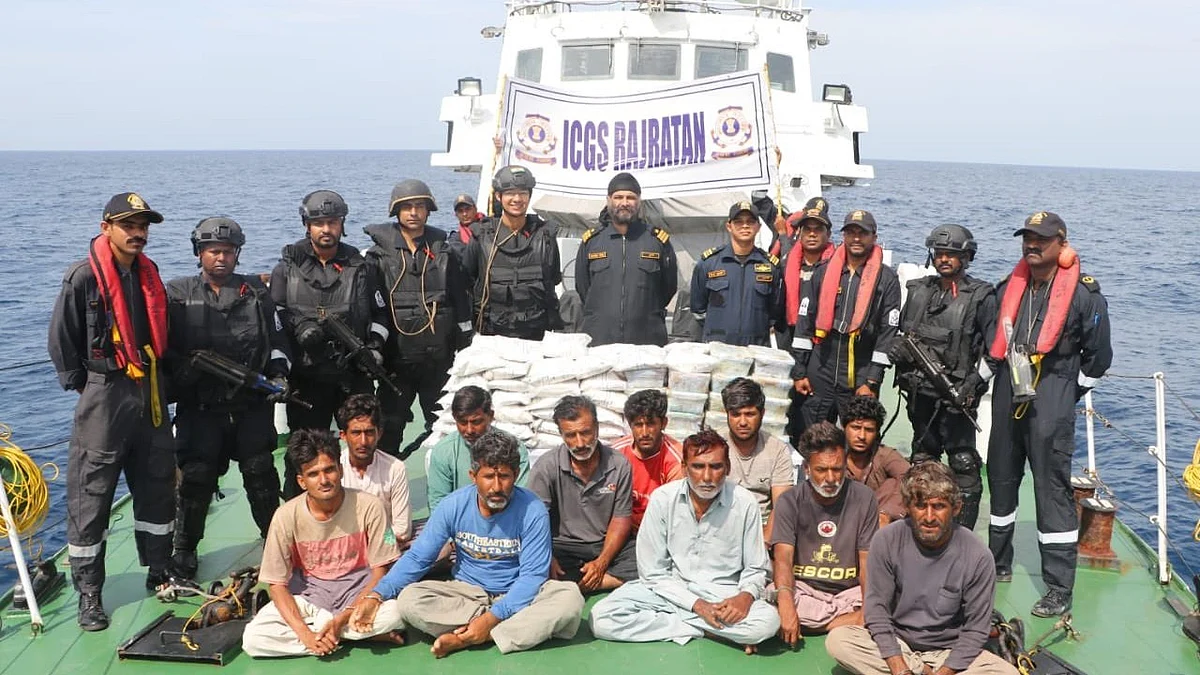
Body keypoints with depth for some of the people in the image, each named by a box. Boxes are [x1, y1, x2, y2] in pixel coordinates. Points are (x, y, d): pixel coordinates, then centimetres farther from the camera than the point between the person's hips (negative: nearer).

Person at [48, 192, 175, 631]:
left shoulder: (149, 276, 8)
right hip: (103, 398, -6)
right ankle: (89, 594, 10)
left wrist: (159, 382, 11)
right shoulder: (83, 278, -11)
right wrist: (85, 387, -5)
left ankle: (159, 573, 27)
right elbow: (61, 342, -7)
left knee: (158, 486, 13)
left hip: (151, 396, 6)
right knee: (90, 496, -1)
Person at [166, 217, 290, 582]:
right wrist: (183, 368, -16)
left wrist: (278, 374, -1)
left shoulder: (256, 292, 9)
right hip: (200, 407, -1)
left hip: (253, 405, 2)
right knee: (196, 477, -1)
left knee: (261, 474, 6)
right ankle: (184, 549, 16)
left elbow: (277, 339, 13)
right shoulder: (178, 294, 3)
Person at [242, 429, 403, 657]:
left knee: (396, 611, -35)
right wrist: (304, 633, -22)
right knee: (253, 638, -23)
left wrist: (342, 619, -22)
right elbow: (276, 584, -8)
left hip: (358, 589, -3)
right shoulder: (287, 516, -12)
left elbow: (379, 572, -10)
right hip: (308, 594, 3)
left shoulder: (368, 506, -15)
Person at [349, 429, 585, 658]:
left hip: (518, 595, -2)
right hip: (467, 592, 2)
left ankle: (465, 640, -27)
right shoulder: (453, 506, -10)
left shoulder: (532, 510, -17)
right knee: (409, 599, -25)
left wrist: (492, 618, -29)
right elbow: (416, 558, -6)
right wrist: (376, 595, -21)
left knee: (570, 597, -31)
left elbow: (532, 575, -17)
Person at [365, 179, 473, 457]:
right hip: (397, 358, -2)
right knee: (388, 427, 4)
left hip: (439, 358, 2)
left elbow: (461, 302, 9)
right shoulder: (379, 254, 1)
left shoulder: (444, 253, 7)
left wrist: (465, 349, 7)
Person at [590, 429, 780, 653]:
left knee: (768, 621, -31)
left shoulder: (744, 503, -8)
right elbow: (652, 572, -6)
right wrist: (697, 605, -17)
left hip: (723, 595, -1)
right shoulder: (662, 498, -9)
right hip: (670, 590, 1)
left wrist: (746, 595, -20)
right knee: (602, 619, -23)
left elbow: (755, 569, 3)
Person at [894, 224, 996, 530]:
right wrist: (903, 366, 4)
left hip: (956, 395, -5)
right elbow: (900, 332, 20)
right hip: (920, 392, 6)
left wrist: (973, 384, -16)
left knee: (963, 463, -5)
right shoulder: (918, 290, 11)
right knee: (923, 459, 15)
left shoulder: (980, 296, -5)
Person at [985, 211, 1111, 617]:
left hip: (1051, 401, -6)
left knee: (1052, 489, -5)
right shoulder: (1009, 288, 9)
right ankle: (999, 563, 32)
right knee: (1001, 477, 15)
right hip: (1008, 396, 6)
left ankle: (1060, 590, 3)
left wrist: (1069, 395, 3)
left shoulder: (1084, 294, -7)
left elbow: (1099, 355, 0)